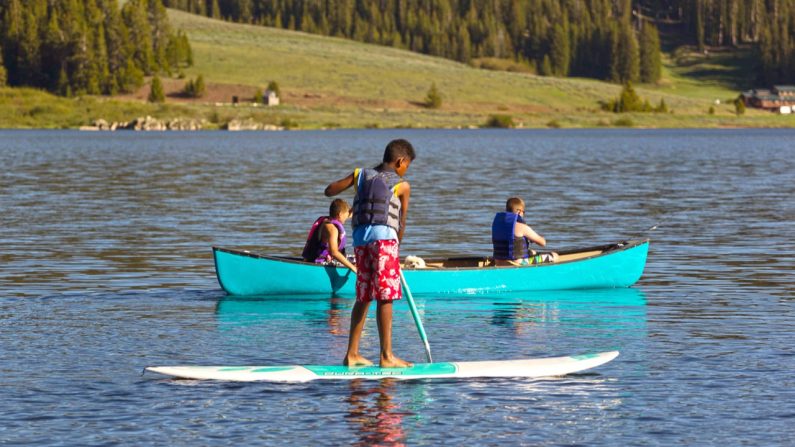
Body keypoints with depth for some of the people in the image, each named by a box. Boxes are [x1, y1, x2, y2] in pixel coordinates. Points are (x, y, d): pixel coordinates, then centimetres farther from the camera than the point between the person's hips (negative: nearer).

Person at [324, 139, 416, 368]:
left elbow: (329, 191, 22)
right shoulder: (402, 186, 6)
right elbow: (401, 223, 10)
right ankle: (386, 355, -8)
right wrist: (397, 246, 24)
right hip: (384, 237, -5)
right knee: (385, 297, -6)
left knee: (363, 297, 13)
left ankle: (352, 353, 15)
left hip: (359, 237, 5)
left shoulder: (360, 175, 16)